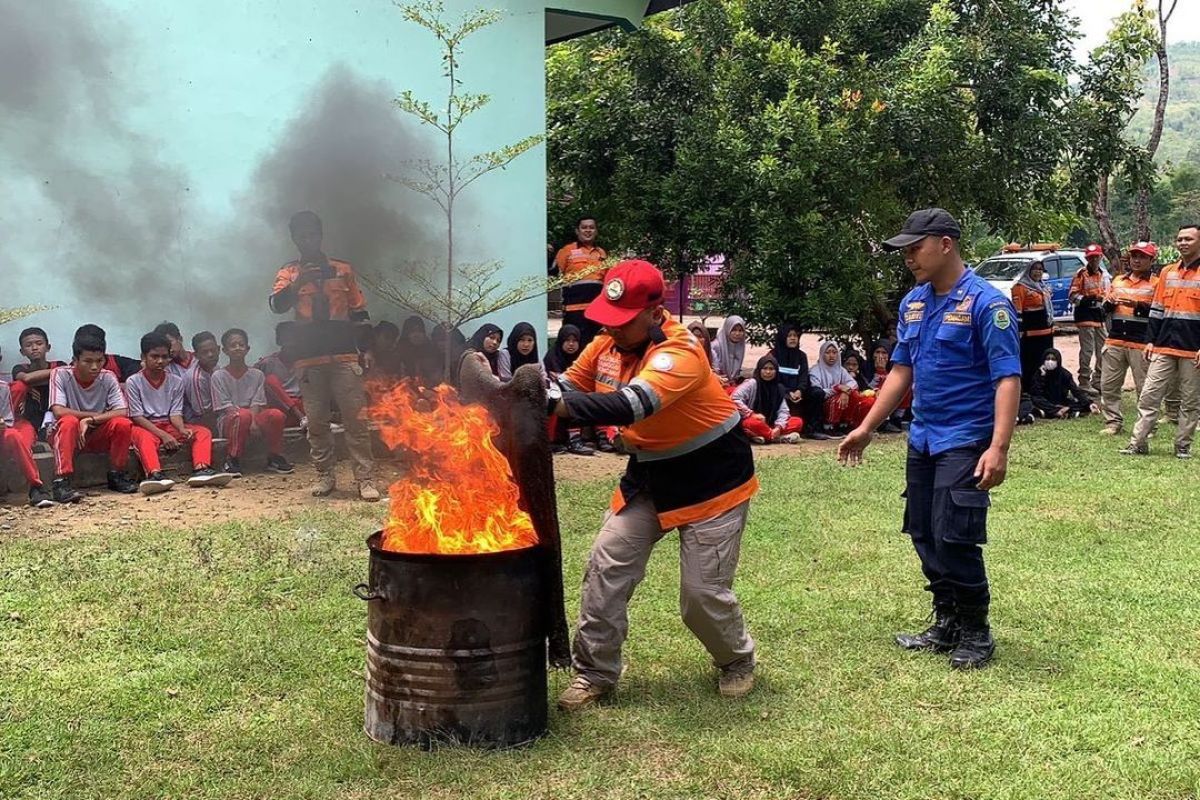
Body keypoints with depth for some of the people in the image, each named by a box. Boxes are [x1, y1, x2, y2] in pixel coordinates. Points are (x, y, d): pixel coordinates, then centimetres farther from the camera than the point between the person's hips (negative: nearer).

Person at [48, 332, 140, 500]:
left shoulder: (108, 377, -8)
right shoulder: (60, 374, -14)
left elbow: (122, 412, -17)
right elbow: (58, 411, -25)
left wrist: (91, 420, -28)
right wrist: (97, 415, -20)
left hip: (97, 435, 2)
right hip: (66, 434, -2)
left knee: (123, 424, -25)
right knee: (70, 421, -35)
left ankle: (116, 475, -6)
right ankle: (61, 482, -36)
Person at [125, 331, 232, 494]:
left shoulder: (176, 381, 7)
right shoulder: (133, 382, -4)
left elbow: (175, 413, 2)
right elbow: (137, 416, -10)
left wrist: (182, 430, -22)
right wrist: (163, 435, -22)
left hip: (168, 425, 5)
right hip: (144, 426, -5)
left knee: (203, 432, -17)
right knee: (146, 438, -39)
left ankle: (200, 469, -43)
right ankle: (155, 474, -65)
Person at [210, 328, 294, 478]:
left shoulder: (257, 375, 9)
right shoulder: (218, 376, 1)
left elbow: (257, 404, -1)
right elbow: (226, 407, -8)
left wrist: (253, 421, -21)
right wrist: (246, 418, -22)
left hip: (254, 416, 3)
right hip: (228, 421, -3)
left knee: (276, 414, -27)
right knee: (243, 415, -38)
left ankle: (275, 458, -10)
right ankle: (232, 460, -24)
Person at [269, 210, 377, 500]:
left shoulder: (343, 269, 12)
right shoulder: (289, 272, 10)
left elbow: (359, 313, 14)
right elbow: (277, 305, -7)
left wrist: (367, 353, 9)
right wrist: (299, 282, -23)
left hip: (344, 356, 0)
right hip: (309, 359, 1)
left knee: (355, 419, -5)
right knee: (316, 421, 3)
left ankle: (364, 478, -4)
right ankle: (325, 476, 14)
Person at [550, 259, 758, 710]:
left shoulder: (679, 353, -31)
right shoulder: (608, 343, -7)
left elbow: (629, 405, -47)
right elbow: (568, 388, -1)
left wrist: (558, 402, -56)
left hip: (712, 481, -6)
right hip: (648, 477, 7)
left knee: (703, 592, -3)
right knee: (606, 568, -2)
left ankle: (737, 660, 29)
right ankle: (594, 674, 13)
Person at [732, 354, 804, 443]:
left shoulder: (779, 388, 8)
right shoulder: (752, 383, -7)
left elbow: (783, 411, 0)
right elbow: (735, 399, -18)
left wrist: (779, 427, -19)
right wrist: (752, 414, -23)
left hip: (771, 424, 5)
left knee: (798, 422, -13)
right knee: (753, 423, -40)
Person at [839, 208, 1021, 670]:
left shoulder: (986, 303, -13)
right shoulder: (913, 303, 9)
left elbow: (1008, 378, -18)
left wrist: (998, 447, -27)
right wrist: (866, 428, 13)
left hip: (966, 442, -7)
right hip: (922, 439, 7)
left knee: (954, 538, -8)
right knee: (925, 537, 12)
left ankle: (976, 633, 12)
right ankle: (946, 625, 27)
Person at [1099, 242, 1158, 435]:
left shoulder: (1155, 283, 1)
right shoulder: (1118, 281, 17)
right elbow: (1106, 307, 19)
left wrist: (1137, 305, -22)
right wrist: (1110, 302, -4)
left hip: (1141, 344, -5)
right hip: (1115, 342, 5)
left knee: (1144, 388, -1)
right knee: (1108, 386, 6)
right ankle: (1113, 422, 15)